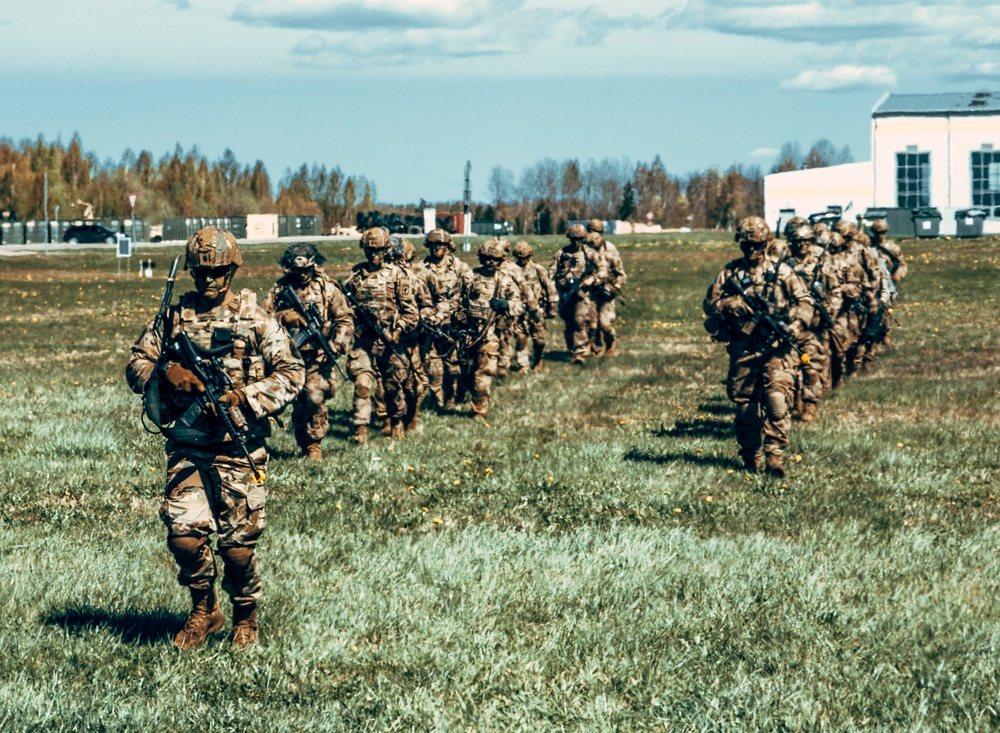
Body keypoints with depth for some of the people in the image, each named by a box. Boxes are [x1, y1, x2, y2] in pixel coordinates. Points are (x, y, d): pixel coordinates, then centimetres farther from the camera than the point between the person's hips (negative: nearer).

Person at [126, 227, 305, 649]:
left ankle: (245, 616, 25)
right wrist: (166, 373, -12)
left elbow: (291, 373, 1)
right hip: (186, 446, 2)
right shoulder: (174, 317, 8)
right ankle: (204, 609, 15)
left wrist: (245, 397, -12)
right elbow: (136, 365, 10)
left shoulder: (256, 320, 1)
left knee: (238, 542, 1)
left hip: (238, 448, -2)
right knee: (184, 533, -9)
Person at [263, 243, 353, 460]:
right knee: (298, 402, 6)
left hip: (318, 355, -2)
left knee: (315, 398, -14)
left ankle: (314, 445, -3)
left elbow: (345, 318, 2)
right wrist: (285, 316, -15)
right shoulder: (280, 289, 4)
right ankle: (303, 445, 18)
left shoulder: (327, 288, 1)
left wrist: (337, 345, -10)